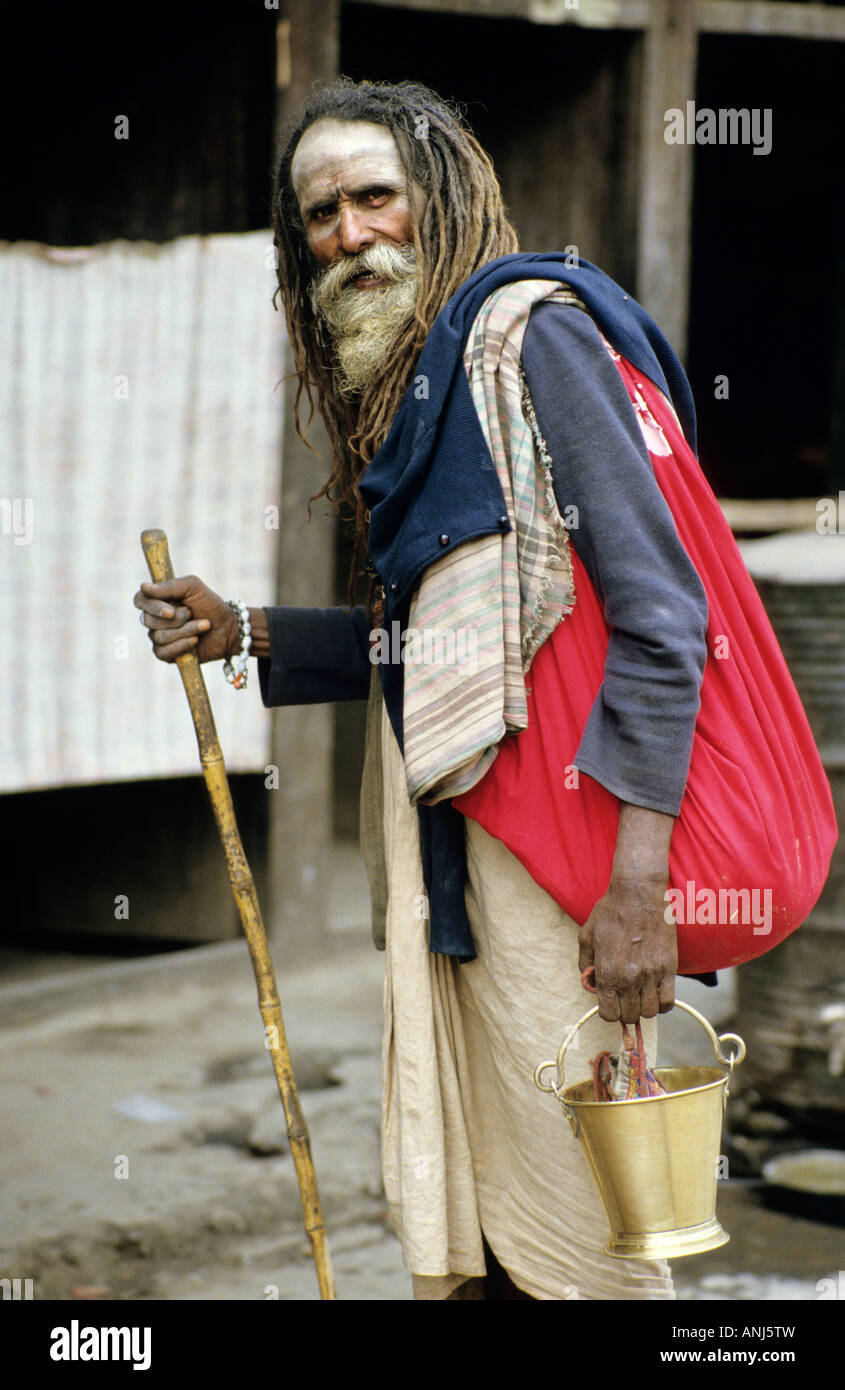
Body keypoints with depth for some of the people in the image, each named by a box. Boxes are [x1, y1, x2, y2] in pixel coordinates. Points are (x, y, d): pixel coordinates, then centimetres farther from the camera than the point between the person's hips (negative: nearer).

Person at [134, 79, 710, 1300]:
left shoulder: (525, 332, -7)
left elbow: (658, 606, -15)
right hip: (439, 833, 8)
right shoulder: (395, 386, 18)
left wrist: (638, 882, -20)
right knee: (449, 1201, 7)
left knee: (568, 1213, -6)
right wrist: (243, 635, 11)